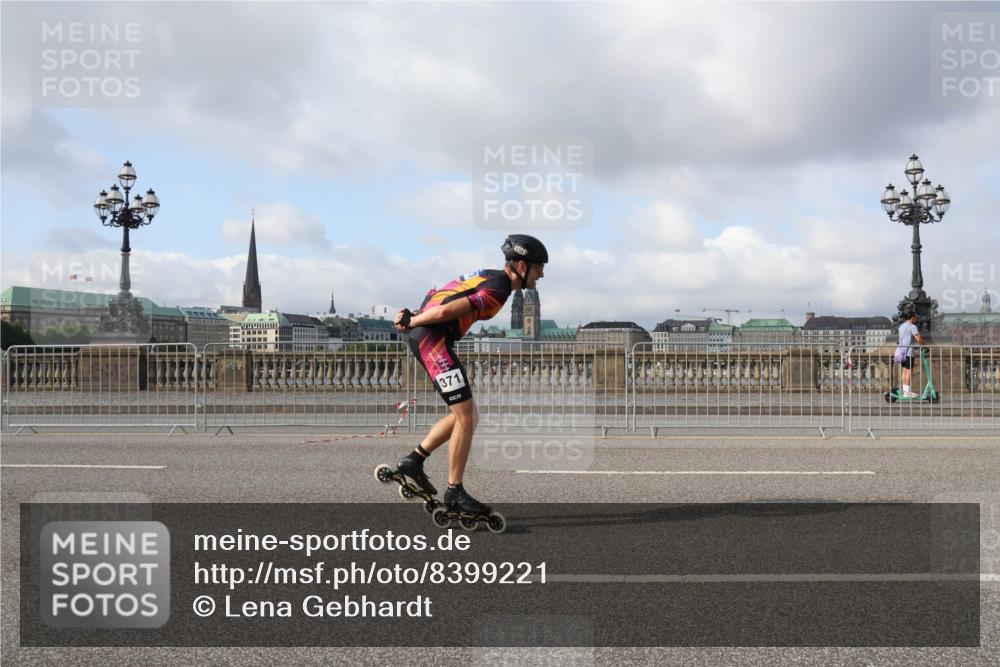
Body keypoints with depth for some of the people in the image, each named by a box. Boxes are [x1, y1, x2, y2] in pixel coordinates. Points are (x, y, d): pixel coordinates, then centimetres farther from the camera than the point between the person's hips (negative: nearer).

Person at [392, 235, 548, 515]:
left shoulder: (490, 276, 17)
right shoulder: (498, 290, -15)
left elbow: (439, 296, 19)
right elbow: (446, 312, -21)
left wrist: (413, 318, 8)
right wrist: (413, 321, -6)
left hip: (422, 336, 10)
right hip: (433, 338, -10)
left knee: (466, 415, 13)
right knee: (466, 417, -6)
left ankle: (413, 460, 16)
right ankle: (455, 492, 1)